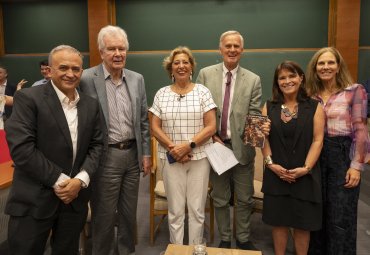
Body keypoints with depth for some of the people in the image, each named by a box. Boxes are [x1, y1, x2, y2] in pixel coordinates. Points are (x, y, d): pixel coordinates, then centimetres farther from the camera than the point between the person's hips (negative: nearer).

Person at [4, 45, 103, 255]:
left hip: (76, 197, 5)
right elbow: (21, 148, -17)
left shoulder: (91, 105, 7)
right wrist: (59, 180, -16)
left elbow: (96, 145, 6)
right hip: (34, 199, -4)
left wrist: (81, 179, -9)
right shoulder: (28, 98, -10)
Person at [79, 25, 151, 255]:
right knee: (105, 215, 9)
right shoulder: (87, 79, -9)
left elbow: (144, 120, 10)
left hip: (133, 154, 5)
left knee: (129, 213, 17)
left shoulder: (137, 79, 6)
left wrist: (146, 152, 7)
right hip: (106, 157, -4)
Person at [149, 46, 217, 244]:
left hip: (199, 157, -1)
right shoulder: (161, 94, 5)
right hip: (171, 158, 1)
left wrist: (189, 145, -16)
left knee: (197, 209, 7)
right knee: (175, 210, 9)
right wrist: (173, 148, -12)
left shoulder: (202, 91, 0)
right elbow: (155, 128, 2)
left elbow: (211, 127, -5)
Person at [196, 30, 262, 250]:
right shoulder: (206, 74, 0)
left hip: (242, 147, 0)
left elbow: (255, 115, -1)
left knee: (245, 199, 13)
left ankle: (244, 238, 35)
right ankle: (225, 239, 35)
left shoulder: (253, 80, -1)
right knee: (220, 199, 16)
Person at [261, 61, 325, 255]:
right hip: (276, 174, 2)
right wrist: (270, 163, -10)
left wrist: (305, 168, -14)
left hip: (304, 175, -1)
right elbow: (263, 138, 3)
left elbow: (317, 140, -4)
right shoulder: (269, 107, 7)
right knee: (278, 221, 10)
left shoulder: (314, 107, 1)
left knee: (302, 223, 8)